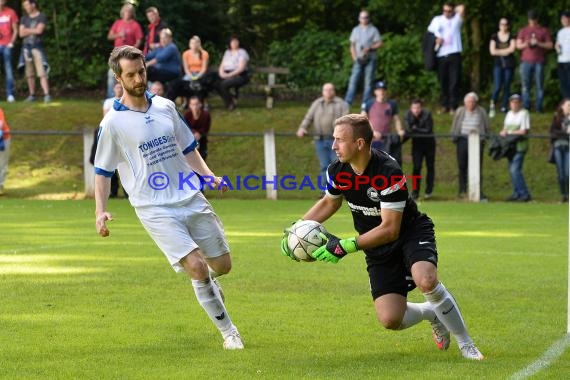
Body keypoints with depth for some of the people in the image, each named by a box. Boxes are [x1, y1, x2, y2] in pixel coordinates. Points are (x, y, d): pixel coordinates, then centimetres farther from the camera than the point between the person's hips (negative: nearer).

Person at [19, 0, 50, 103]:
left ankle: (47, 95, -18)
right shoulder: (24, 18, 15)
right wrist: (33, 30, -4)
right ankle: (32, 95, 13)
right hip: (26, 47, 5)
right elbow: (21, 34, 4)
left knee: (42, 72, -13)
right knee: (29, 74, 6)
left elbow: (39, 30, -12)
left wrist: (27, 30, 0)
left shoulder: (42, 17, 1)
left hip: (37, 47, -5)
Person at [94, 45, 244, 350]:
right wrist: (100, 211, -8)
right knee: (197, 268, -17)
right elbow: (103, 171, 2)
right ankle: (228, 332, -2)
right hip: (155, 209, -5)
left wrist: (209, 176, 3)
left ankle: (204, 283, 44)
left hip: (192, 199, 5)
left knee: (222, 265, 7)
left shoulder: (165, 107, 8)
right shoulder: (113, 123, -5)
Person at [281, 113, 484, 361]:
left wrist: (347, 246, -32)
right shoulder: (338, 171, -9)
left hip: (411, 232, -5)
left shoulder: (389, 172, -29)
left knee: (426, 280, -37)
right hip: (378, 251, 5)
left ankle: (465, 342, -14)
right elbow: (329, 203, 14)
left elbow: (390, 229, -28)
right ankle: (432, 313, 23)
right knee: (390, 320, -12)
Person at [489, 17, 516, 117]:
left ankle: (504, 107, 5)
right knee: (497, 86, -13)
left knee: (506, 87, 0)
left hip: (509, 65, 1)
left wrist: (499, 51, -5)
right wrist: (505, 51, -5)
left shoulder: (511, 37, 6)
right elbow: (492, 51, -3)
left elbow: (512, 49, -8)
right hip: (498, 64, -1)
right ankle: (492, 105, 2)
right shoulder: (494, 37, 6)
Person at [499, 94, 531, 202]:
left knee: (515, 170, -15)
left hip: (520, 145, -8)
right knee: (512, 170, 9)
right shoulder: (509, 114, 16)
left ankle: (525, 194, -12)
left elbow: (524, 131, -14)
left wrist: (509, 132, -11)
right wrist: (503, 132, -3)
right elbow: (505, 128, 21)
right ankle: (517, 193, 16)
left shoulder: (524, 113, -8)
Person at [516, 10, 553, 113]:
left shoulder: (544, 31, 9)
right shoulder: (523, 31, 13)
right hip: (526, 61, 1)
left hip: (539, 62, -1)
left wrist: (538, 43, -11)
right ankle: (526, 106, 1)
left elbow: (550, 45, 5)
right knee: (525, 85, -2)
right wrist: (525, 44, -11)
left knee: (539, 85, -5)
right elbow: (518, 45, 11)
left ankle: (539, 107, -3)